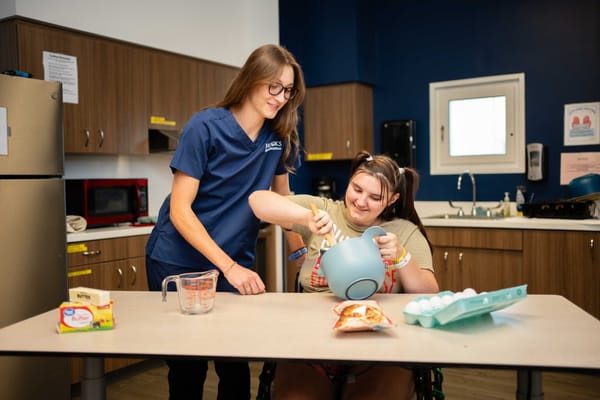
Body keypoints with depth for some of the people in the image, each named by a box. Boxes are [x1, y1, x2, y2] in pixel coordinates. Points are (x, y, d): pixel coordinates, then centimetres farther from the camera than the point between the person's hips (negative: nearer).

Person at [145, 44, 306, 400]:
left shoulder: (280, 136, -2)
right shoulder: (205, 127, -17)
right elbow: (179, 209, -18)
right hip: (178, 263, -4)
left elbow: (282, 200, 11)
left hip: (237, 264, 4)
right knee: (187, 367, 7)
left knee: (236, 365, 6)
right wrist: (228, 267, -24)